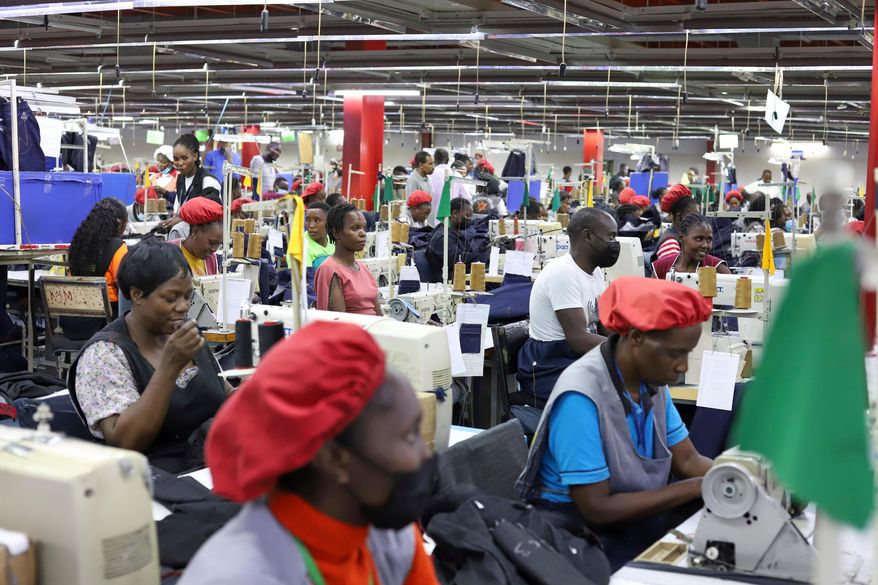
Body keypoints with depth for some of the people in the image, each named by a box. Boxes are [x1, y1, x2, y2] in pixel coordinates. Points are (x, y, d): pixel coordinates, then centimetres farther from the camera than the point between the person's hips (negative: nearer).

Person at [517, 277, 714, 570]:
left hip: (634, 513, 7)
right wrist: (699, 487, -22)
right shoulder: (581, 395, -25)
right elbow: (597, 509, -23)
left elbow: (688, 461, 0)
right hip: (577, 529, -7)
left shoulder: (652, 380, -1)